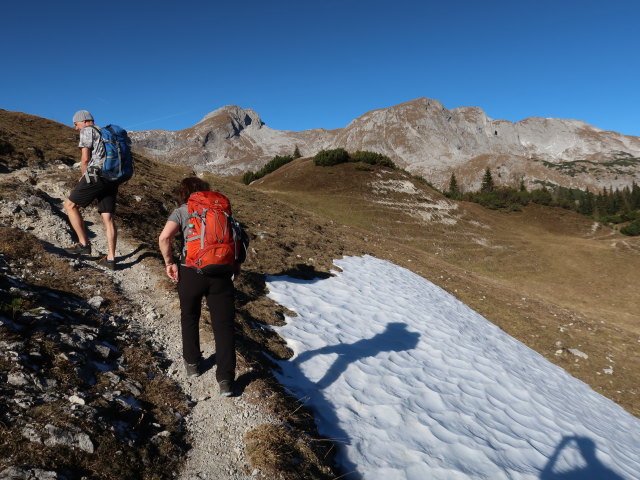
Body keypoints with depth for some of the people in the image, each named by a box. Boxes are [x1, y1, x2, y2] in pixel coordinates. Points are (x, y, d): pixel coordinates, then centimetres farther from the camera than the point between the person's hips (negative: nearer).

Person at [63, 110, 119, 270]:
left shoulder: (87, 131, 2)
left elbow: (85, 158, -5)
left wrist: (83, 177, 11)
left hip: (96, 176, -7)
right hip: (111, 179, 7)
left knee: (70, 205, 8)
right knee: (108, 218, 3)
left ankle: (84, 244, 4)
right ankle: (110, 259, 1)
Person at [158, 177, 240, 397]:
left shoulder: (181, 212, 5)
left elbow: (164, 238, -12)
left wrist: (169, 263, 0)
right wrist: (236, 265, 14)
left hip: (192, 271, -1)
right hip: (221, 273, 1)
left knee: (189, 318, 24)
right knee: (223, 325, 4)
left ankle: (192, 363, 37)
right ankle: (226, 379, 1)